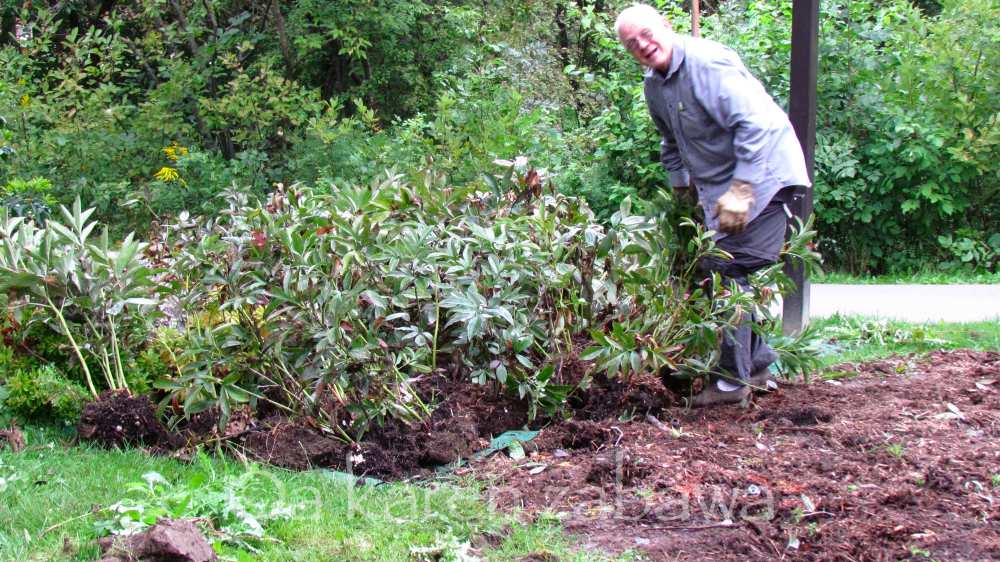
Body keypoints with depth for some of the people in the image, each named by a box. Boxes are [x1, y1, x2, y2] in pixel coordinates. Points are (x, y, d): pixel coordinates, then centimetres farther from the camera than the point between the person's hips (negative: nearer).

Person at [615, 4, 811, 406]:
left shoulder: (708, 63, -21)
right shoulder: (654, 85, 8)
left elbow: (754, 124, -29)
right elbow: (671, 142, 26)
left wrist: (740, 191, -33)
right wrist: (680, 184, 24)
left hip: (761, 174, -10)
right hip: (718, 184, 10)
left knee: (726, 269, -13)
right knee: (722, 271, 14)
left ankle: (734, 380, -5)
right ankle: (759, 363, 29)